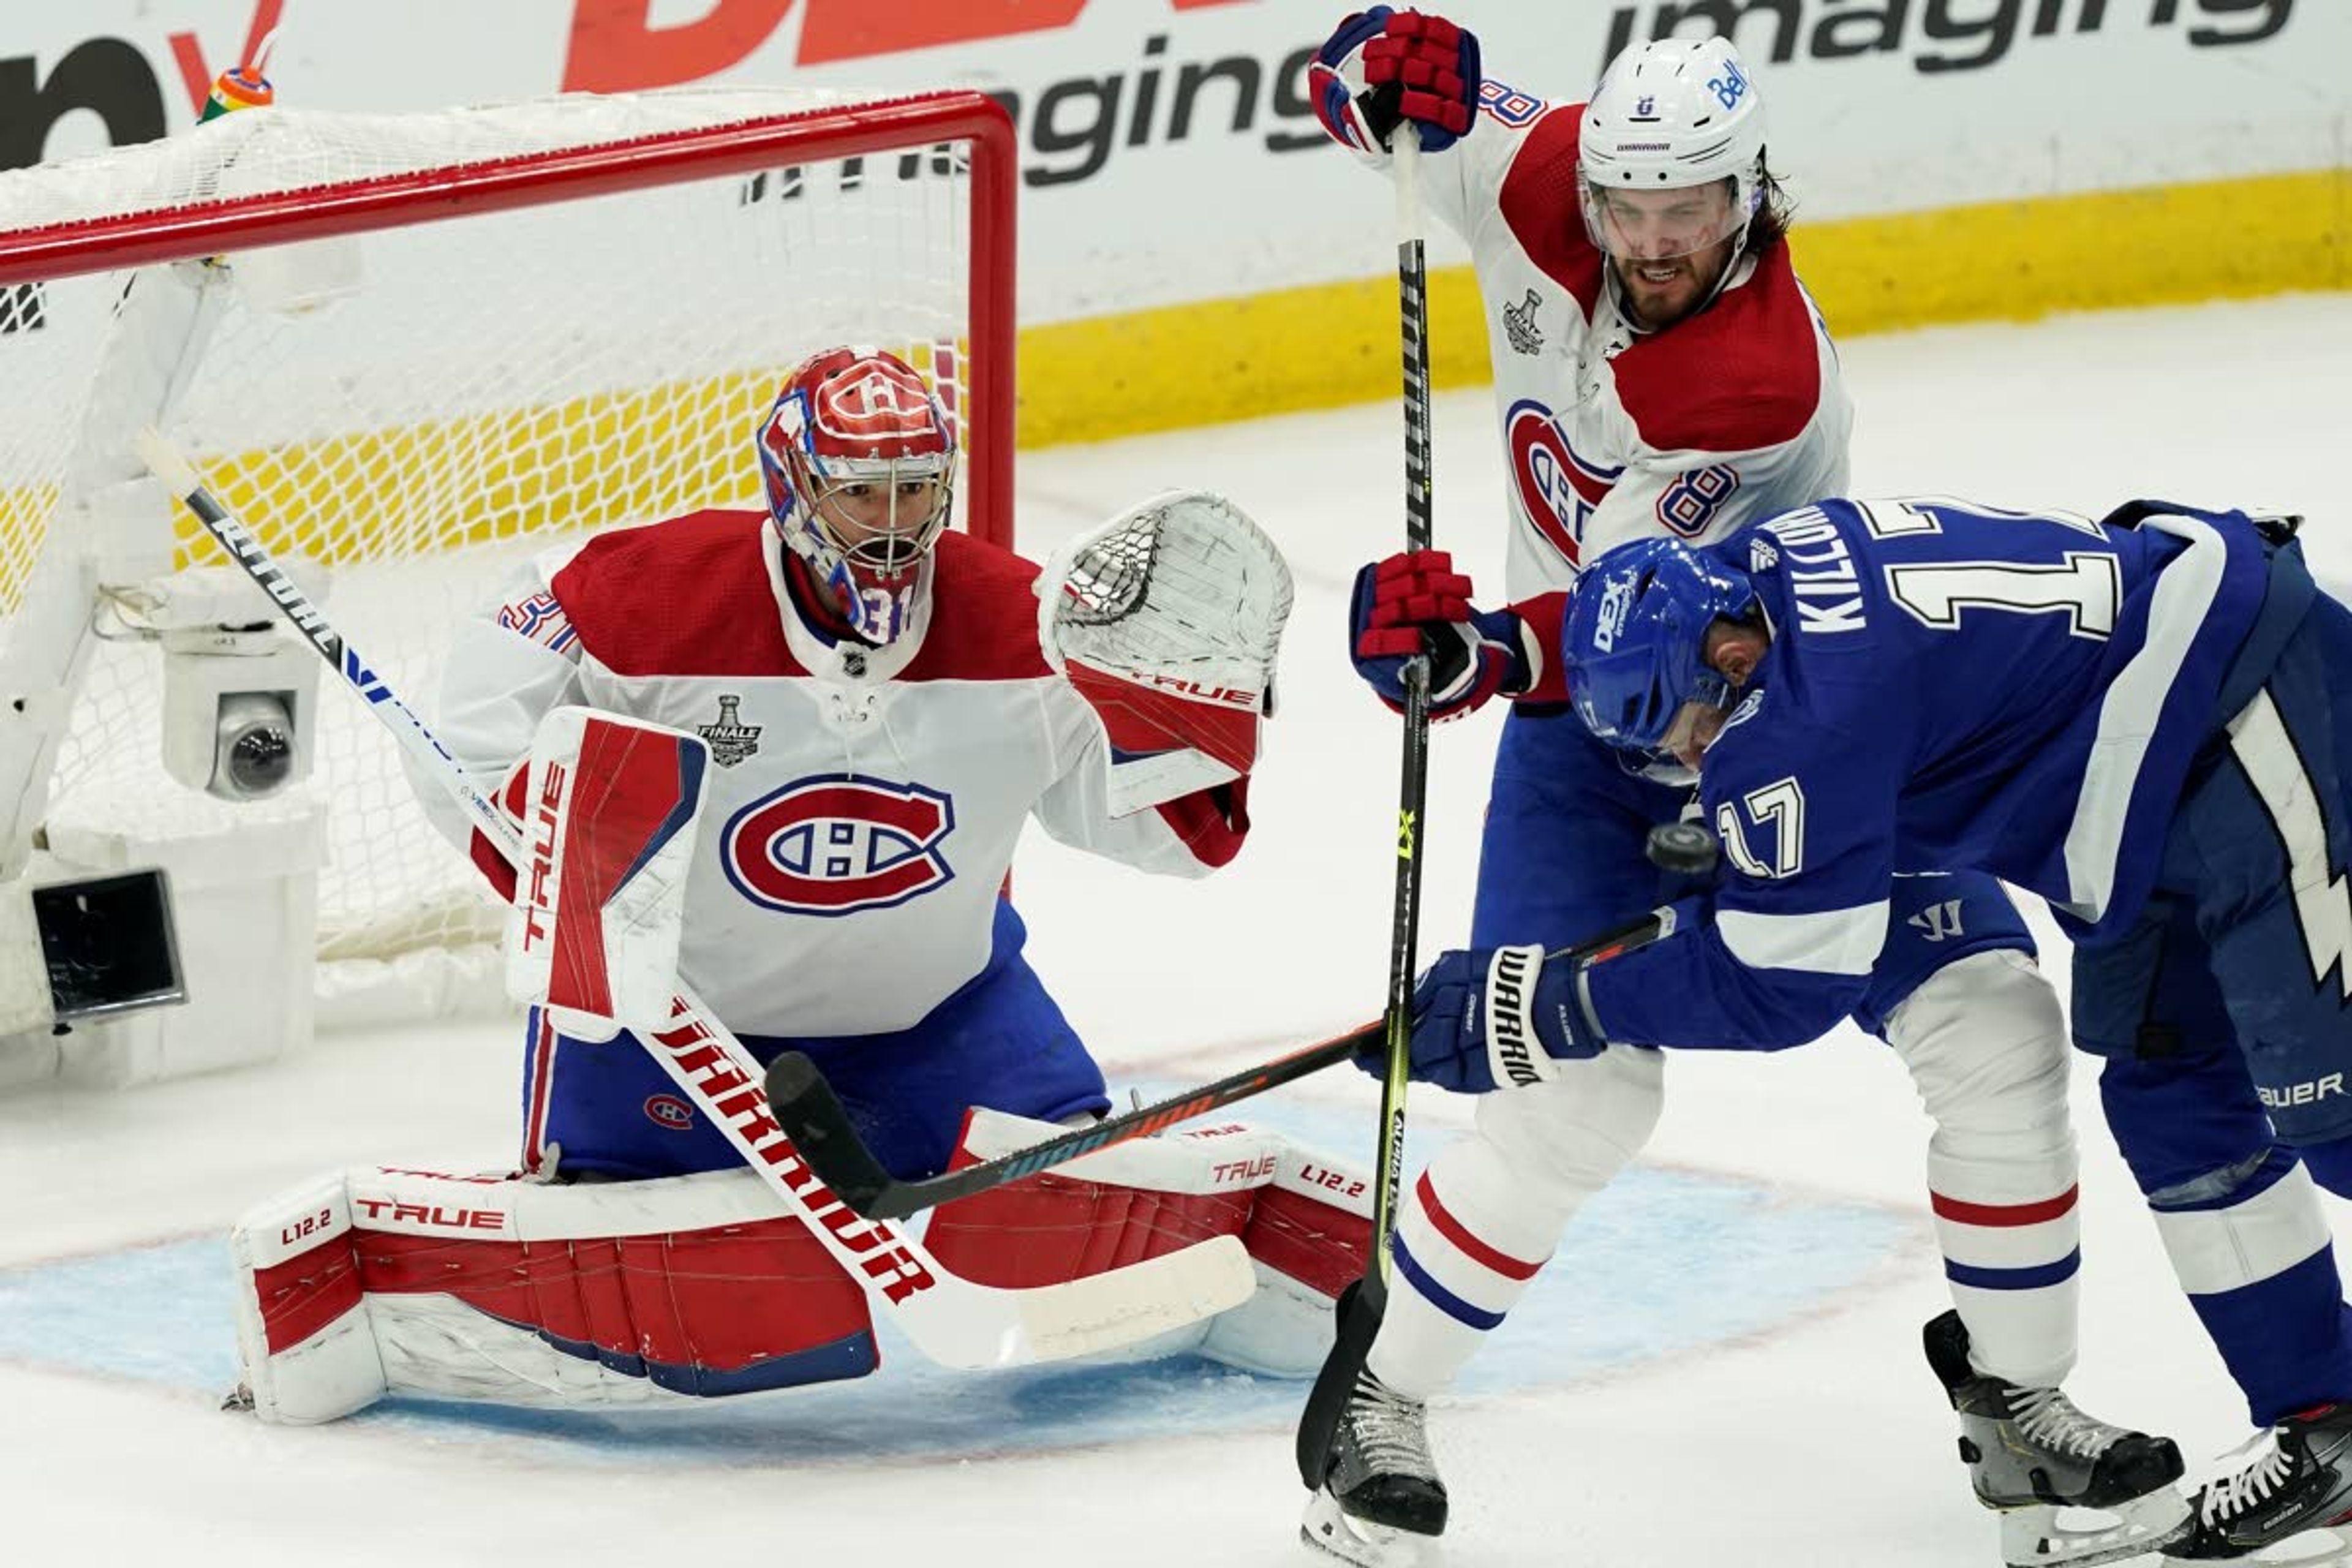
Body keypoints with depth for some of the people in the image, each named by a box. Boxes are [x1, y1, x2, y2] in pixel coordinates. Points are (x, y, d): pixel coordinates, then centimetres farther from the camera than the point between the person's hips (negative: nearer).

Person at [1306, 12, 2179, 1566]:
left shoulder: (1769, 375, -30)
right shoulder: (1539, 177, -16)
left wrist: (1488, 652, -54)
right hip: (1590, 736, 2)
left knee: (1992, 1025, -10)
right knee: (1582, 1088, -15)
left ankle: (2018, 1395, 9)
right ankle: (1380, 1402, 1)